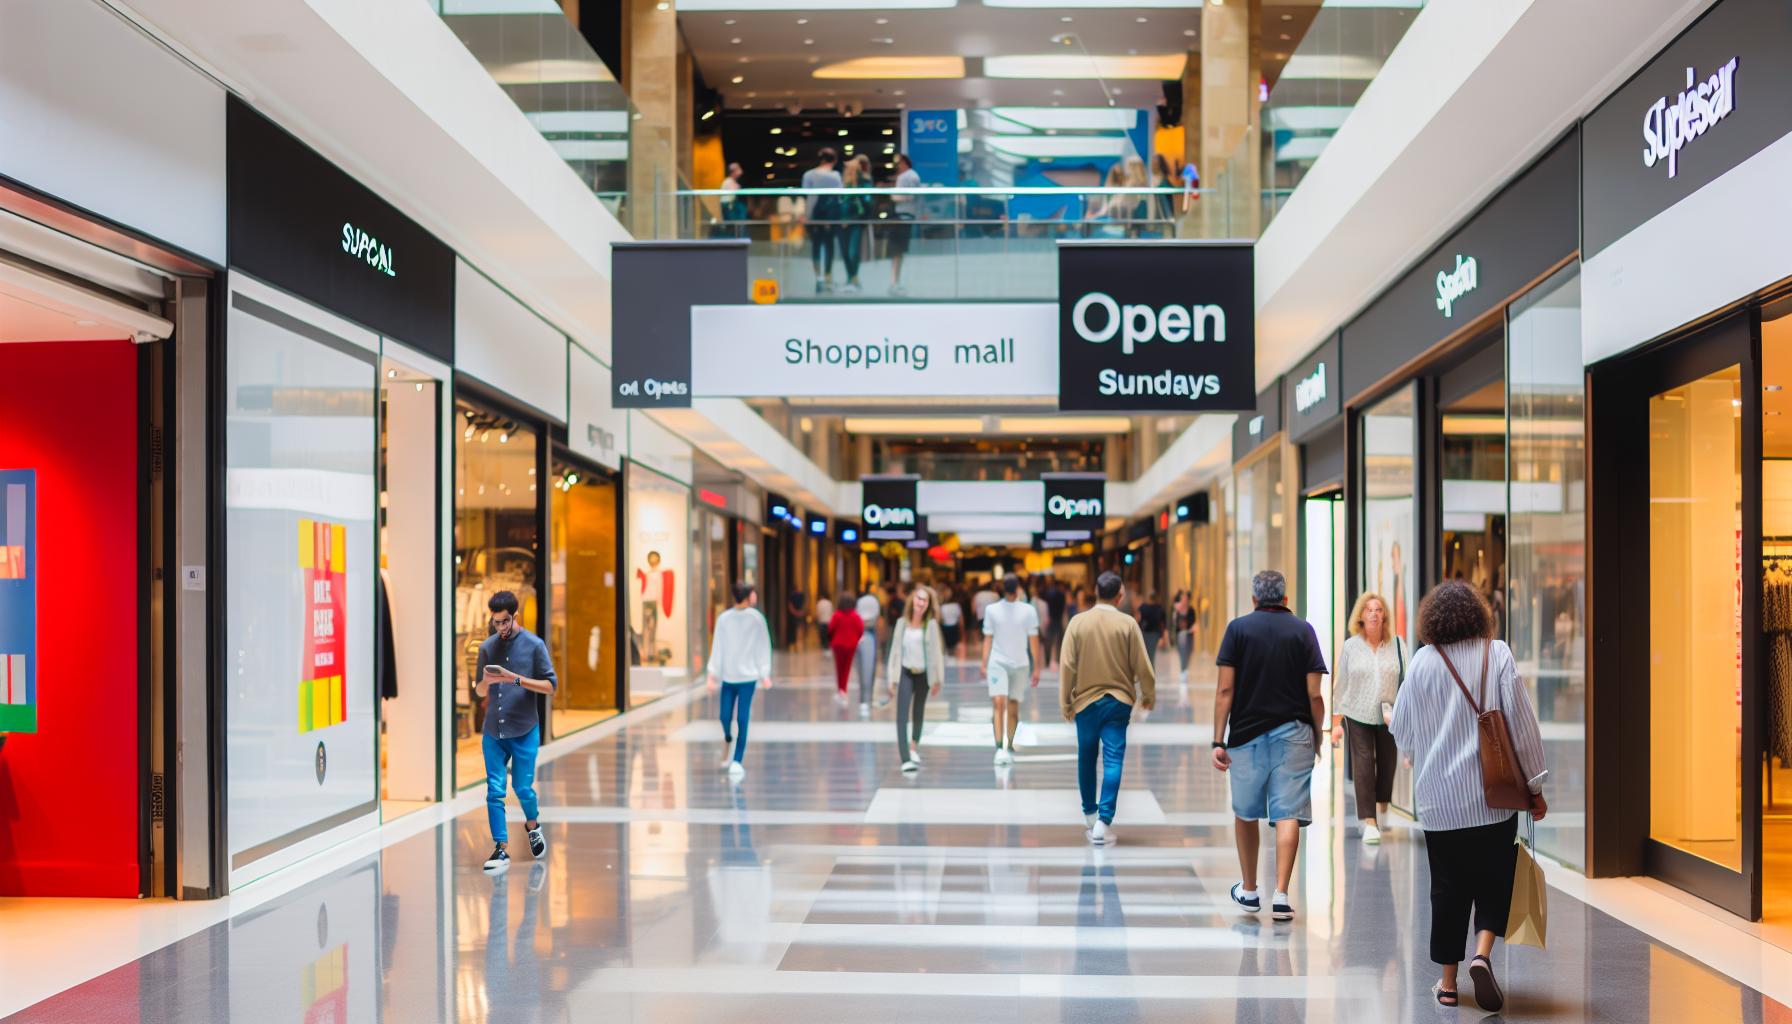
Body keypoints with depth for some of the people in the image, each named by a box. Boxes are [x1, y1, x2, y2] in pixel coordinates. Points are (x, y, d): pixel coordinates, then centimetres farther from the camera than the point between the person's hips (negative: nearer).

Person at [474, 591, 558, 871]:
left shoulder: (534, 645, -2)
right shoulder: (487, 647, 8)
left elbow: (550, 684, -5)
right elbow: (479, 691, 13)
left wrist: (516, 679, -17)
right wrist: (486, 681, -11)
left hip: (524, 731, -3)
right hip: (493, 731, 3)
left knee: (523, 787, 3)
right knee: (494, 791, -1)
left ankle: (533, 826, 33)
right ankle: (502, 850, 3)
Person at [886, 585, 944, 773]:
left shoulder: (931, 624, -3)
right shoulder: (902, 623, -1)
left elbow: (936, 651, 1)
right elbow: (895, 650, 3)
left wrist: (937, 679, 1)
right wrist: (892, 679, 2)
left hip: (923, 674, 1)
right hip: (906, 673, -1)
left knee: (918, 714, 18)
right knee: (902, 716, -13)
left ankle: (915, 747, 43)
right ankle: (905, 759, -18)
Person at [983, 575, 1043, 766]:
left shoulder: (1028, 610, 3)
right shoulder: (992, 610, 5)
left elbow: (1034, 640, 5)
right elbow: (988, 639, 8)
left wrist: (1036, 668, 2)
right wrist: (984, 664, 0)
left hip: (1020, 664, 1)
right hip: (997, 662, -1)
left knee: (1013, 708, 6)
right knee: (998, 703, -15)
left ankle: (1009, 749, 16)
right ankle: (999, 747, -18)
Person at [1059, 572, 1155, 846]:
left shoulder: (1078, 622, -4)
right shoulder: (1127, 624, -6)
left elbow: (1067, 666, -4)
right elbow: (1142, 666, -2)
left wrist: (1065, 703, 4)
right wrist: (1148, 696, 13)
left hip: (1086, 701, 1)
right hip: (1118, 702, -1)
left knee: (1086, 759, 16)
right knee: (1113, 760, -2)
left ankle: (1090, 815, 28)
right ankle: (1103, 822, -12)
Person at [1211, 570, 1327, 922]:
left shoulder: (1238, 628, -1)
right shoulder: (1302, 630, 1)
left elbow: (1225, 689, -7)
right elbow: (1314, 695, -4)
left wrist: (1218, 741, -4)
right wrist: (1318, 737, 10)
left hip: (1246, 733, 0)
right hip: (1293, 734, 0)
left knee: (1245, 813, 15)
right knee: (1288, 814, 0)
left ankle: (1249, 890, 26)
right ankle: (1281, 895, -9)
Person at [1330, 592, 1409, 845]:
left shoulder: (1397, 644, -1)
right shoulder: (1350, 646, 0)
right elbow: (1340, 684, 3)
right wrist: (1336, 722, 3)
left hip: (1389, 717, 1)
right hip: (1357, 716, -1)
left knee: (1387, 764, 11)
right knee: (1363, 766, -8)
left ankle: (1382, 811, 36)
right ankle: (1369, 823, -5)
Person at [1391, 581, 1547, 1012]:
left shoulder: (1423, 662, -2)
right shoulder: (1498, 654, -4)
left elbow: (1402, 732, 5)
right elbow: (1523, 725, -5)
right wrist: (1534, 786, 3)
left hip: (1438, 798, 1)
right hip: (1493, 795, -1)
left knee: (1448, 886, 9)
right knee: (1494, 878, 12)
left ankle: (1448, 981, 14)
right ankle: (1482, 954, -8)